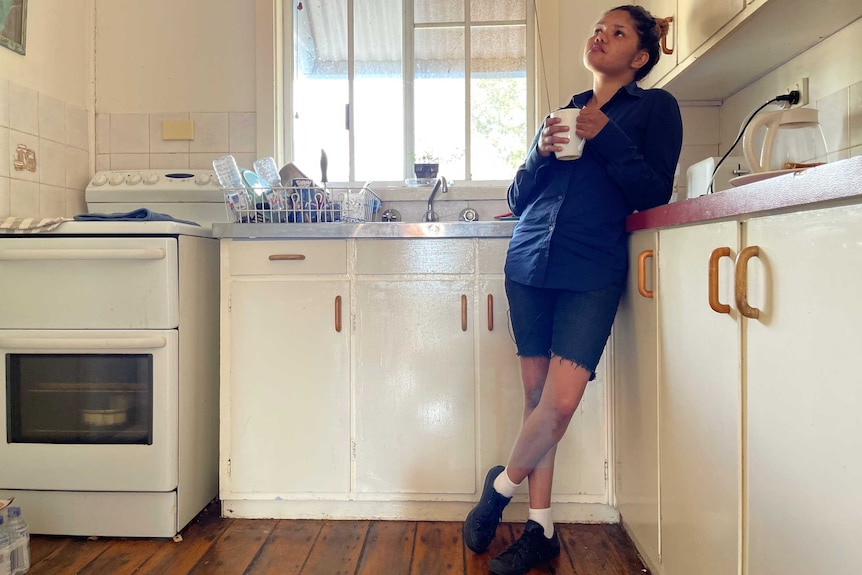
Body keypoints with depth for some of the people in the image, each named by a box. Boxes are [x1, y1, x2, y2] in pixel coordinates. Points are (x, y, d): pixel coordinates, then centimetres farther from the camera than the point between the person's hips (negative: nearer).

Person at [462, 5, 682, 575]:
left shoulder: (655, 107, 10)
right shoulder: (563, 110, 21)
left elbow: (655, 195, -2)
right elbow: (518, 200, 17)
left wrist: (606, 136, -8)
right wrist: (540, 151, -1)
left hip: (592, 271, -3)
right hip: (530, 263, 4)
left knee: (561, 401, -14)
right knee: (536, 395, 3)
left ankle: (502, 485, 13)